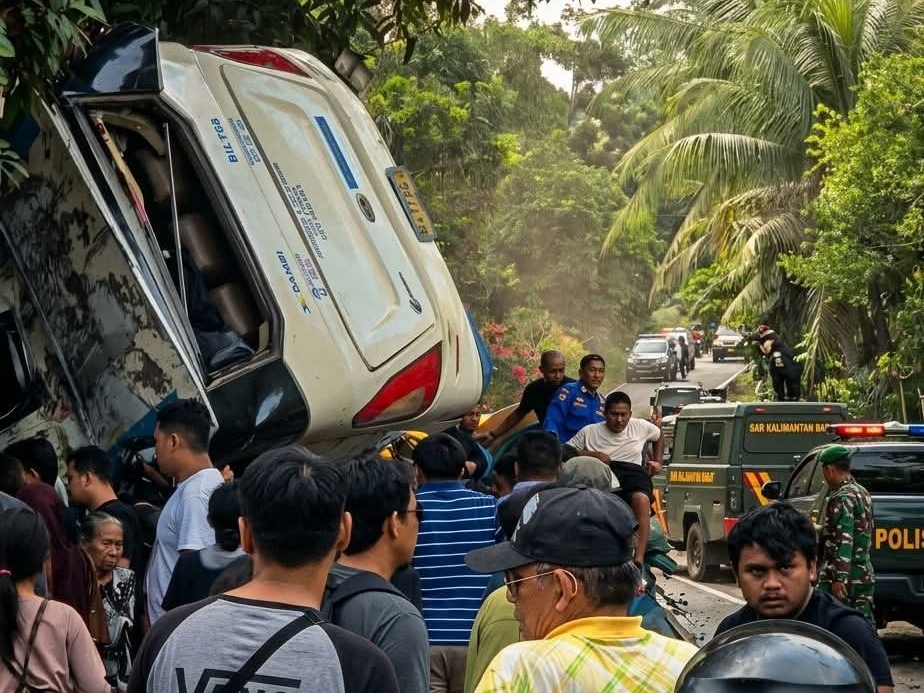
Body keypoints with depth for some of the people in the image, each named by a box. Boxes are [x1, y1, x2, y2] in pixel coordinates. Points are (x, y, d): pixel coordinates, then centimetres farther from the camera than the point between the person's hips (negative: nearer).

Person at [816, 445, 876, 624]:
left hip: (842, 578, -9)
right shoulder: (863, 493, 15)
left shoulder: (842, 498, -14)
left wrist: (839, 578, -26)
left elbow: (844, 541, -22)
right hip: (864, 575, 9)